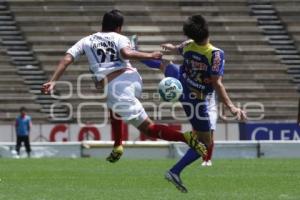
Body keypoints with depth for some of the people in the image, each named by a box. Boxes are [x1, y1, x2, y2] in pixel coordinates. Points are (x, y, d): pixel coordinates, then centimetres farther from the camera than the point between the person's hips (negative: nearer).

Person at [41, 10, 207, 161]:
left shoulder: (86, 41, 20)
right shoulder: (119, 38, 15)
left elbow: (66, 60, 9)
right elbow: (126, 53, -9)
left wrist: (52, 81, 7)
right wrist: (150, 55, 0)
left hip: (115, 89, -3)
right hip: (132, 78, 3)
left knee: (148, 128, 1)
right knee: (114, 105, 37)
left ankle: (185, 138, -20)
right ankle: (117, 147, 25)